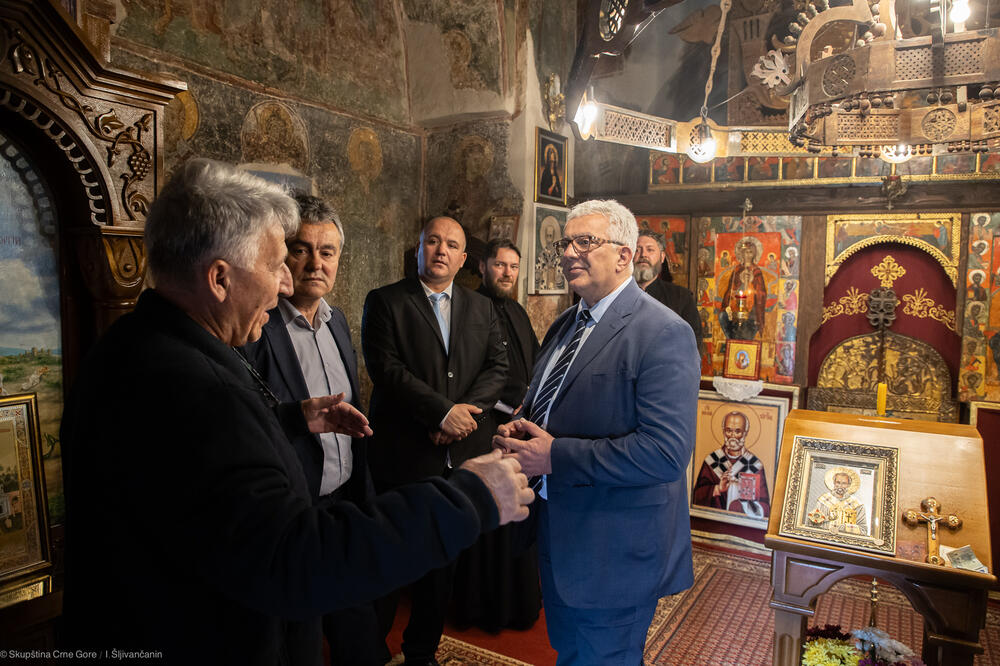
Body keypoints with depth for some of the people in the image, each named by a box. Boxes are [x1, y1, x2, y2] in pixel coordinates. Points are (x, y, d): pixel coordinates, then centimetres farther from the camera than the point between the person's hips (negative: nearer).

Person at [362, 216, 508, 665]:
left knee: (442, 561, 15)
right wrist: (443, 410, -18)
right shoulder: (384, 301, -2)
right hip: (403, 455, -4)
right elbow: (386, 367, -12)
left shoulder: (482, 308, 12)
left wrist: (467, 410, -12)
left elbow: (497, 366, 5)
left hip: (463, 455, 4)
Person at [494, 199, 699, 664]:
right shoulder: (564, 326, 9)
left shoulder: (663, 333, -19)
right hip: (557, 538, 8)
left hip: (615, 552, -8)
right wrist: (517, 433, -3)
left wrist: (555, 456, -25)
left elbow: (667, 452, -28)